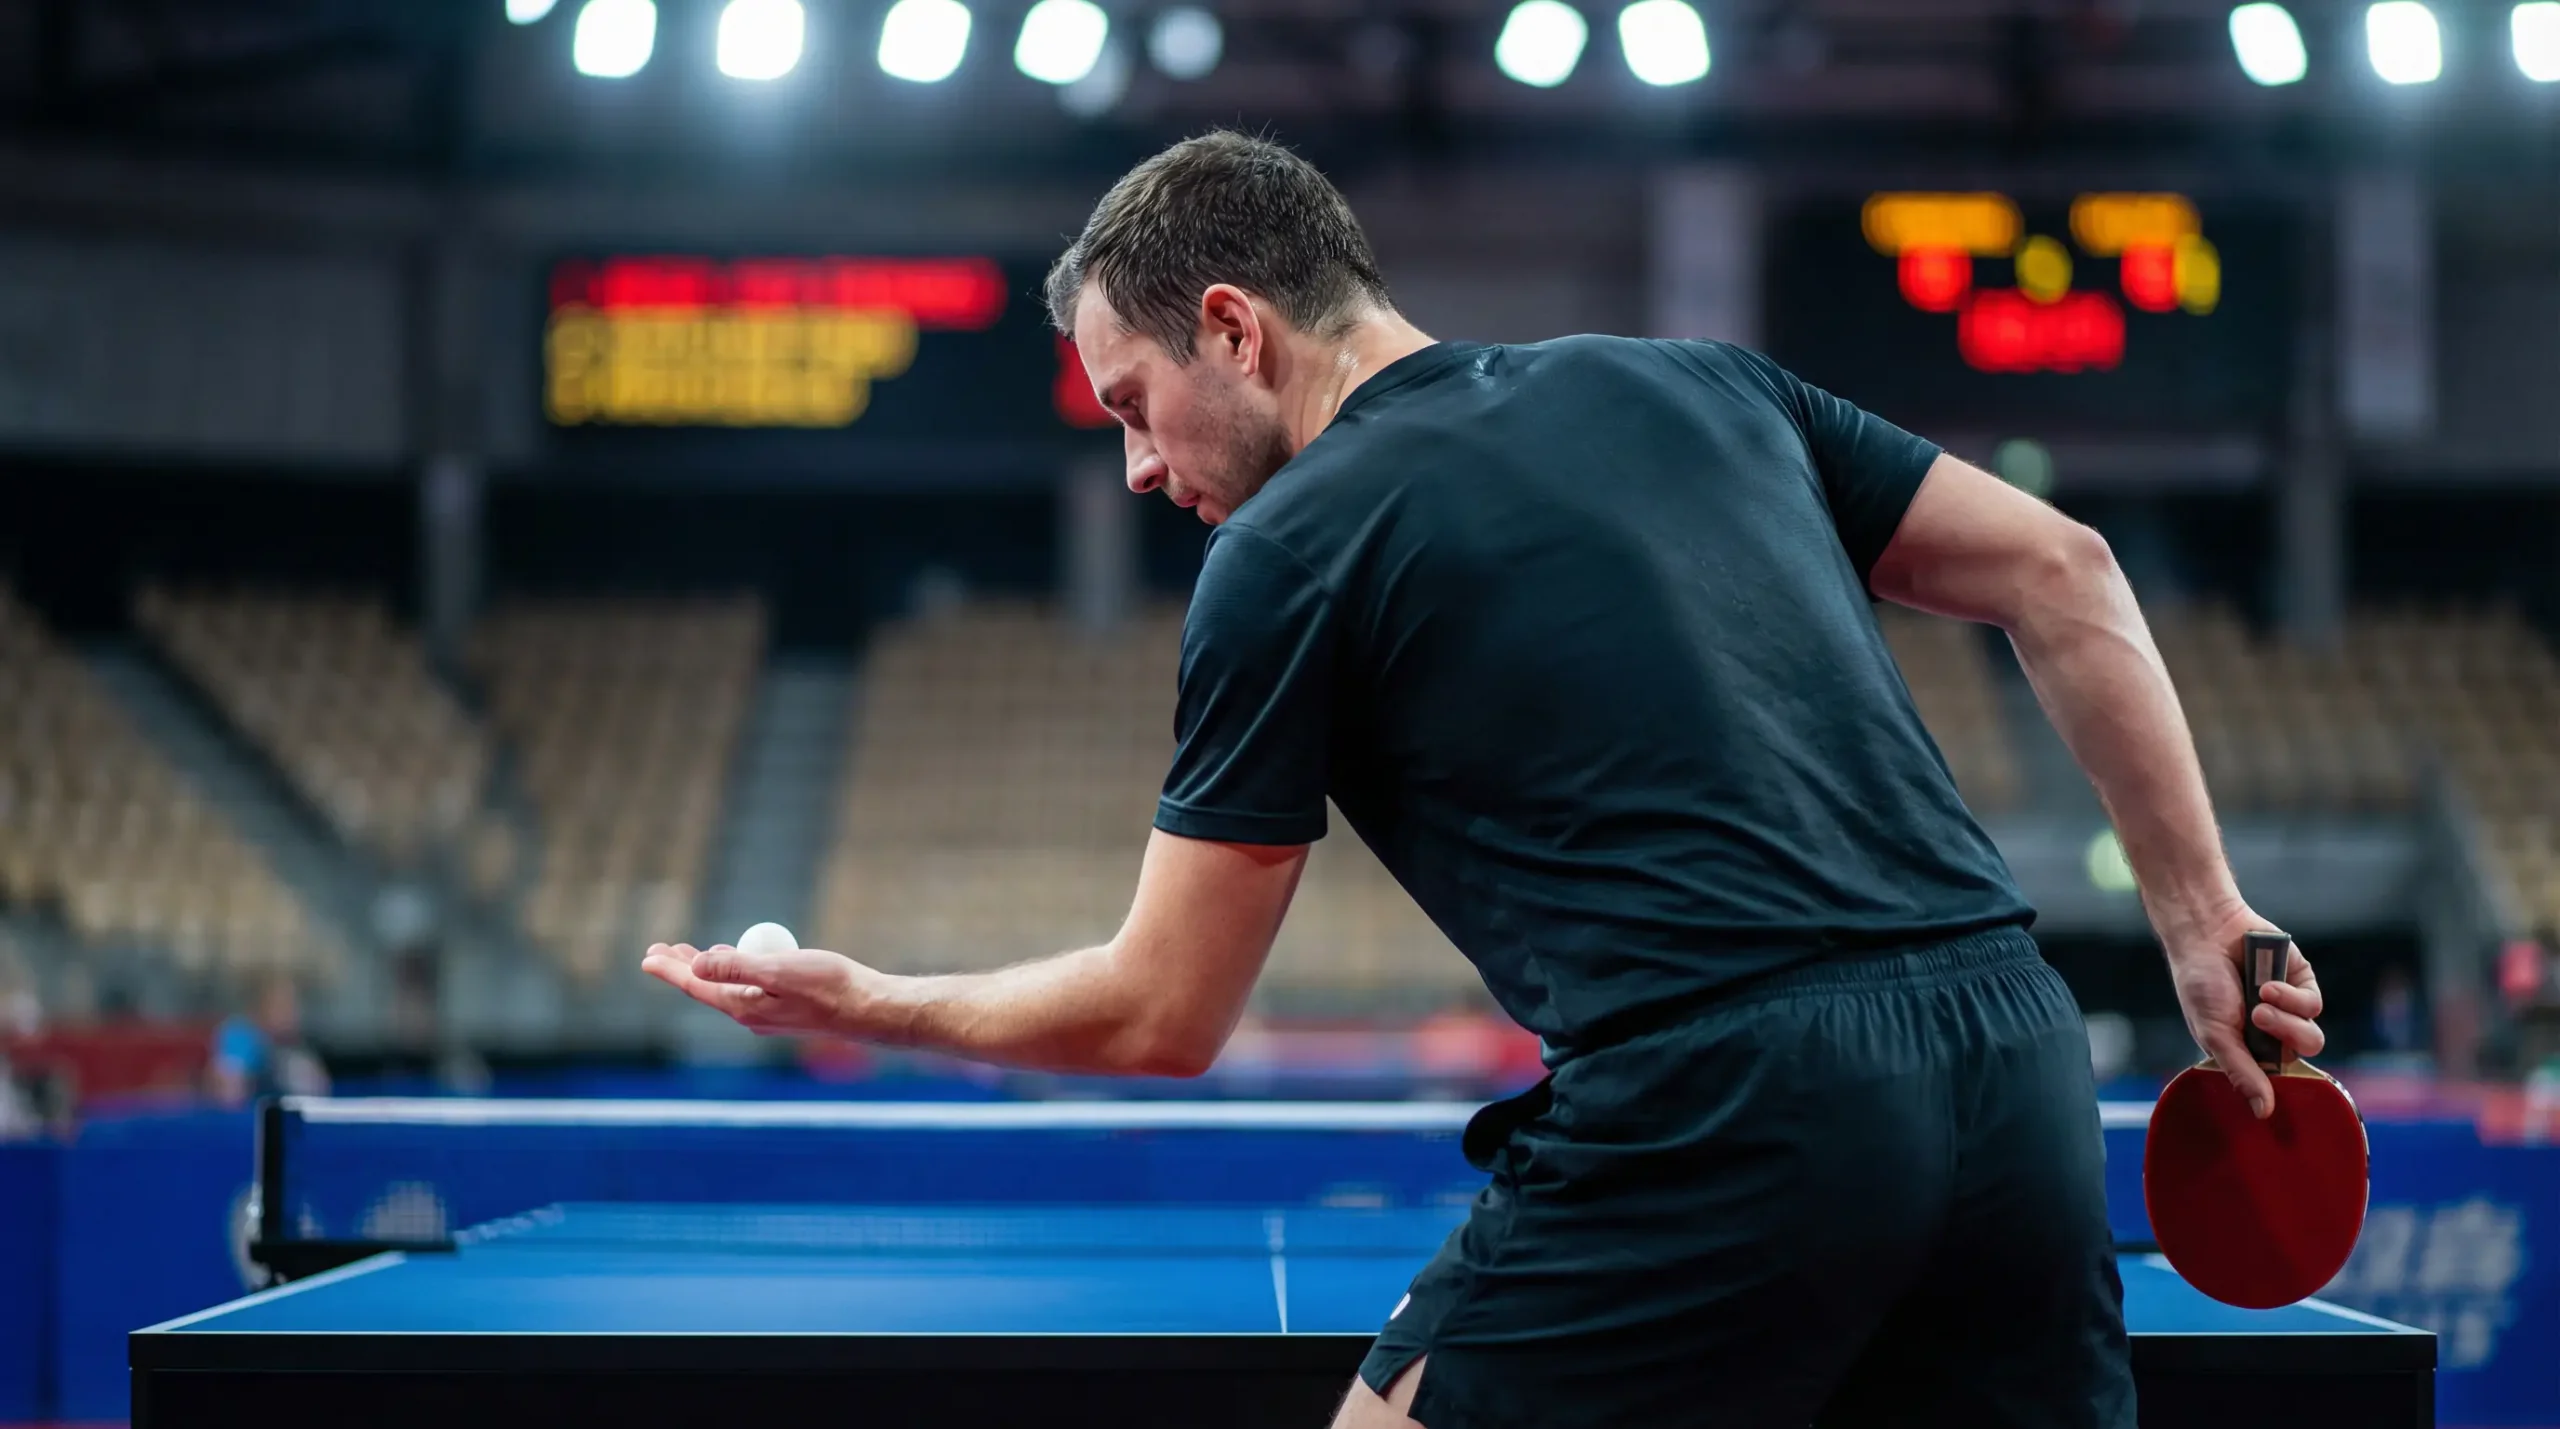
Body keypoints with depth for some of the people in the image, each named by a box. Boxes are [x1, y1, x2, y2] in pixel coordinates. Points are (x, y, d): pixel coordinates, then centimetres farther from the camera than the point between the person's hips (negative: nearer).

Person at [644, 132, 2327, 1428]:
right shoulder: (1694, 385, 20)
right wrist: (2203, 915, 19)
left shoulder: (1290, 550, 4)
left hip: (1718, 1120, -6)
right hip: (2017, 1062, 6)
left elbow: (1162, 1017, 8)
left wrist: (872, 1004, 24)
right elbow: (2059, 570, 18)